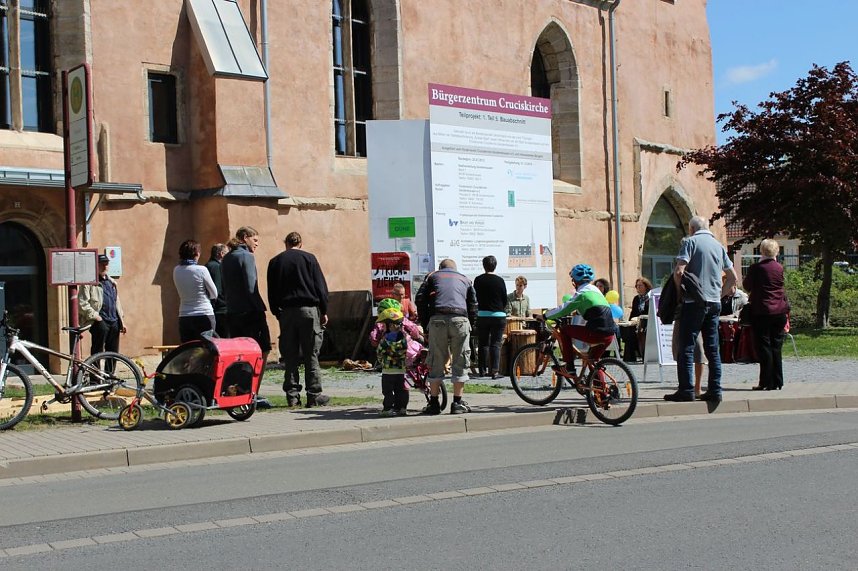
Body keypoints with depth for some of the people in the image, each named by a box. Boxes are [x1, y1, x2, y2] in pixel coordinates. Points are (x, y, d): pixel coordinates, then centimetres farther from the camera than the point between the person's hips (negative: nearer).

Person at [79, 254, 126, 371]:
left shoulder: (111, 282, 22)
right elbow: (82, 303, -11)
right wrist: (94, 316, -18)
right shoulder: (89, 282, -2)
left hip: (113, 321, 7)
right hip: (99, 320, -7)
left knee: (113, 352, 6)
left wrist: (122, 321, 21)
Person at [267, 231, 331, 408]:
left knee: (290, 357, 6)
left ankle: (292, 396, 3)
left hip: (286, 312, 2)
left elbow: (271, 292, 10)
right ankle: (314, 396, -2)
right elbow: (321, 286, 0)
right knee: (311, 355, 0)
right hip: (308, 310, -2)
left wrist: (277, 313, 14)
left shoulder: (275, 262, 10)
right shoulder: (309, 258, 2)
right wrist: (324, 311, 6)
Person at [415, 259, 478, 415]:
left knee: (436, 362, 6)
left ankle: (434, 403, 8)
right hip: (460, 319, 0)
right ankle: (457, 403, 7)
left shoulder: (432, 277, 25)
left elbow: (420, 299, 13)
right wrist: (471, 326, 24)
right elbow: (473, 306, 21)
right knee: (460, 362, 7)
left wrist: (425, 324, 17)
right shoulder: (465, 279, 29)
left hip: (437, 319, 0)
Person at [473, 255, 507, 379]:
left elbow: (476, 298, 7)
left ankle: (483, 370, 11)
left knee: (483, 343, 10)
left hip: (482, 315, 1)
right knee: (496, 344, 0)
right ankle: (495, 371, -8)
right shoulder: (500, 280, -3)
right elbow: (505, 300, 2)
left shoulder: (478, 280, 0)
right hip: (498, 315, -1)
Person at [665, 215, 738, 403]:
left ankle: (686, 390, -8)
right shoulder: (719, 245, 15)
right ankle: (715, 390, 6)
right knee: (712, 348, 8)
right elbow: (733, 278, 19)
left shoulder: (690, 241, -3)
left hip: (694, 302, -6)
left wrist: (679, 292, 0)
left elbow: (679, 271, -14)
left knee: (686, 347, -4)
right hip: (714, 303, 6)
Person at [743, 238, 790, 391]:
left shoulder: (756, 268, -10)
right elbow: (780, 286, 13)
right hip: (779, 311, 4)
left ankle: (767, 383, -2)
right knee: (776, 347, 10)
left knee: (764, 348, -1)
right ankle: (777, 382, 12)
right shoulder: (780, 268, 3)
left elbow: (747, 285, 2)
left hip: (762, 312, -4)